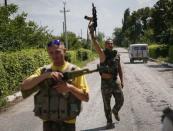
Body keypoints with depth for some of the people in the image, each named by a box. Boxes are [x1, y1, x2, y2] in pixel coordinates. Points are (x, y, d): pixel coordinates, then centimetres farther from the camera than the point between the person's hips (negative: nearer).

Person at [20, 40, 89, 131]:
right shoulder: (43, 71, 3)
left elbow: (86, 97, -3)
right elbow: (24, 86, -11)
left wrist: (70, 87, -20)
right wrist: (45, 75, -21)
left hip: (67, 123, -1)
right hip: (48, 122, 2)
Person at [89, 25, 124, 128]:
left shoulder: (117, 55, 4)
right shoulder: (102, 54, -9)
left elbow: (120, 69, 11)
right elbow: (95, 44, -25)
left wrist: (122, 81, 6)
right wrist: (92, 31, -38)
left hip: (115, 81, 3)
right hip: (105, 82, -3)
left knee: (120, 101, 6)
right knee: (107, 104, 6)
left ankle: (115, 111, 39)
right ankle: (109, 121, 23)